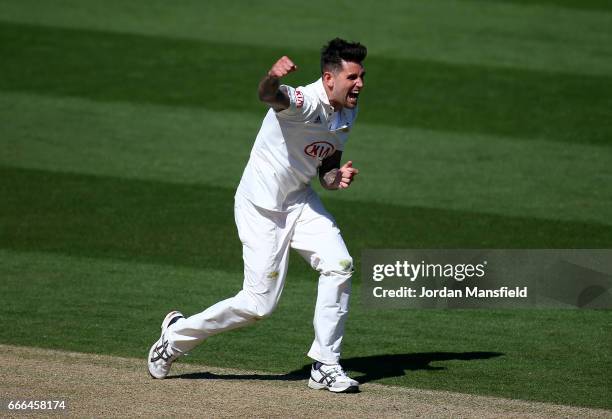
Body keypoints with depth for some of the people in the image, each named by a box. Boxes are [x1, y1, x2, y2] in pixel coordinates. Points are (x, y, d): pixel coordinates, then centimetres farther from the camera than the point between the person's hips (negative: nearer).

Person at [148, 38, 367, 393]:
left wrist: (336, 177, -13)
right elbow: (270, 97, -48)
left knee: (339, 265, -11)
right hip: (262, 207, -8)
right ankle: (179, 333, 18)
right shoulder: (306, 102, -25)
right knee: (260, 303, -5)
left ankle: (325, 367, -2)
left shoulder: (347, 113, 3)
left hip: (300, 202, 8)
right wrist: (273, 78, -72)